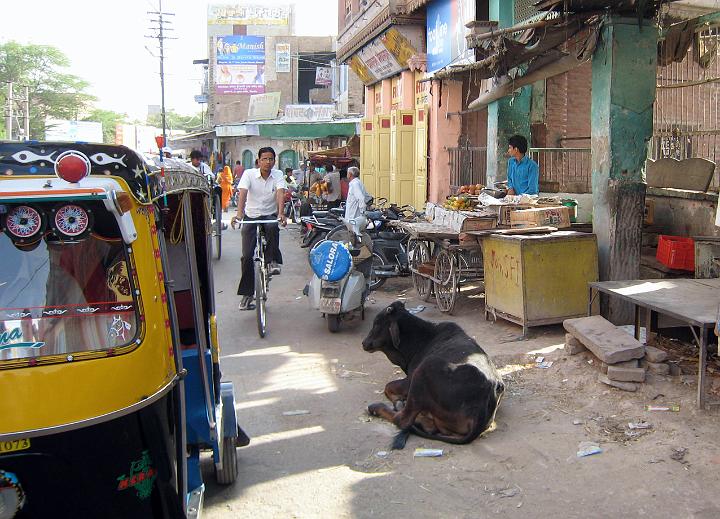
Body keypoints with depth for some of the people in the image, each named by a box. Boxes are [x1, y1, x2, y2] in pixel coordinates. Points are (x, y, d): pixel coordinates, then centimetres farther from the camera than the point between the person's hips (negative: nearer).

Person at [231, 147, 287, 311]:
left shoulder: (278, 175, -7)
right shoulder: (249, 174, -10)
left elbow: (280, 194, -22)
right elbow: (242, 193, -22)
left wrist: (280, 213, -41)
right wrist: (239, 214, -39)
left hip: (270, 215, 0)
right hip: (251, 216, 0)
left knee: (272, 227, -38)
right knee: (247, 255, -6)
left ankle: (273, 262, -19)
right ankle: (247, 293, 5)